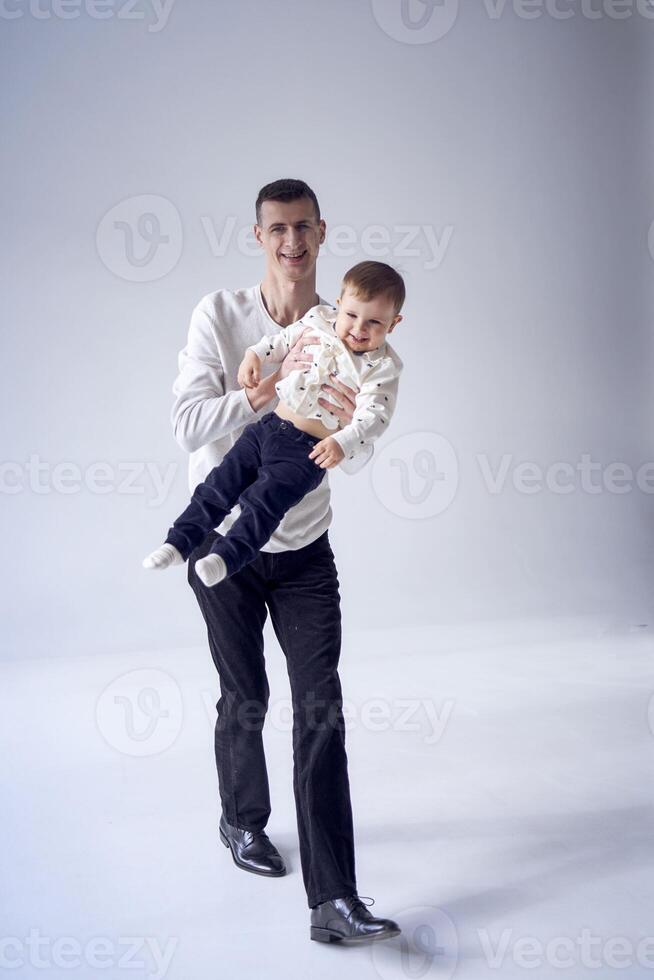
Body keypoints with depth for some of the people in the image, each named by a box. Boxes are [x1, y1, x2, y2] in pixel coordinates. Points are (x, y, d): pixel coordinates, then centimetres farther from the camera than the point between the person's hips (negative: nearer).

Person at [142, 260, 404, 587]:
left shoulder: (381, 367, -7)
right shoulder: (318, 322, 5)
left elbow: (375, 415, -15)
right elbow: (281, 340, 18)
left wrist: (343, 442, -30)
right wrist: (254, 354, 0)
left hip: (308, 450, -5)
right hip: (268, 426, 5)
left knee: (263, 501, -17)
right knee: (221, 483, 0)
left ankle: (227, 557, -17)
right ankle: (180, 541, 5)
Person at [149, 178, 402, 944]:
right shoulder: (220, 314, -8)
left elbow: (356, 463, -4)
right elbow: (188, 424, -19)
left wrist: (352, 422, -27)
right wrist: (274, 385, -27)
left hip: (304, 548, 2)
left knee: (321, 708, -7)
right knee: (245, 698, 11)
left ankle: (333, 901, -5)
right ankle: (243, 821, 39)